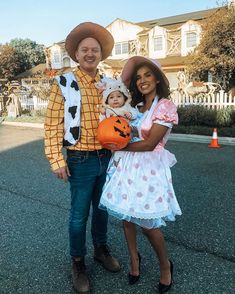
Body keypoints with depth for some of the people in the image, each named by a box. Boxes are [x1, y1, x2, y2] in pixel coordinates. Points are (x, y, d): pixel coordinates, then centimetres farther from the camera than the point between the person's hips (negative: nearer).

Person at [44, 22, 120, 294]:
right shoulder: (64, 84, -7)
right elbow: (52, 125, -9)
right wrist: (56, 160, -13)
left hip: (107, 158, 5)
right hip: (80, 160, -4)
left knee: (102, 208, 19)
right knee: (79, 213, 8)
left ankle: (101, 249, 41)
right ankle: (78, 263, 29)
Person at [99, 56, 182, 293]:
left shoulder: (166, 107, -9)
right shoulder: (135, 104, 10)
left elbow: (149, 144, -14)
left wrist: (119, 147, -9)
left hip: (148, 168, -6)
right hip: (126, 165, 6)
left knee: (147, 223, 0)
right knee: (126, 215, 12)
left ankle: (165, 265, 28)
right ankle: (134, 258, 37)